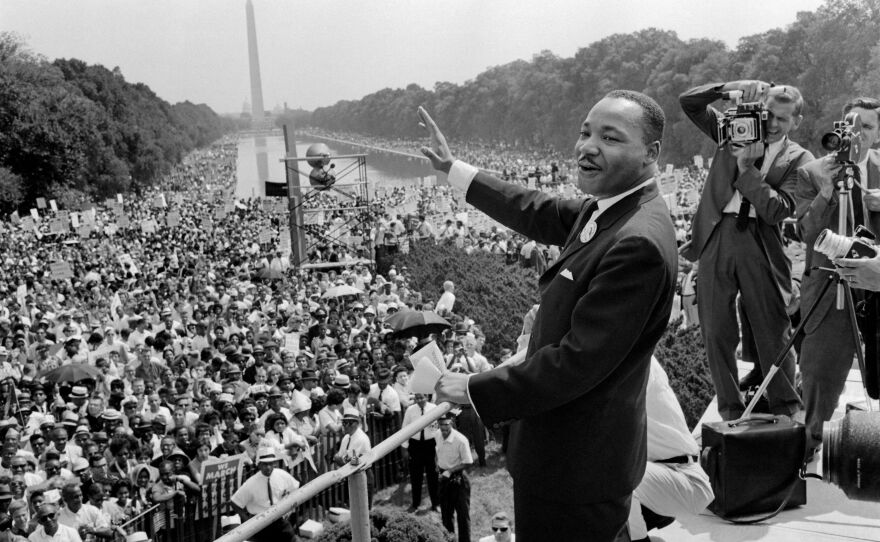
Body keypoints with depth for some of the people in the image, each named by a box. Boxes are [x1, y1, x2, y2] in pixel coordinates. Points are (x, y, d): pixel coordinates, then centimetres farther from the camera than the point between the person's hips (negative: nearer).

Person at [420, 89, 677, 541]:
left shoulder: (640, 243, -27)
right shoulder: (609, 209, 3)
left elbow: (578, 362, -27)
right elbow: (540, 213, 20)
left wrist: (476, 390, -17)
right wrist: (452, 168, 24)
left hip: (577, 466, -9)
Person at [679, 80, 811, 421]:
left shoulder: (799, 160, 3)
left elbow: (778, 209, -11)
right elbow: (688, 102, 5)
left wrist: (747, 168, -14)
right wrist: (733, 88, -8)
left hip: (761, 245, -2)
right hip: (716, 237, 2)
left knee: (773, 333, 3)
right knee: (716, 332, 6)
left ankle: (787, 411, 19)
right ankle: (730, 411, 20)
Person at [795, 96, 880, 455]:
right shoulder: (811, 174, -1)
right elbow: (806, 233, -7)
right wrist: (826, 193, -20)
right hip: (829, 286, -2)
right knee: (820, 370, 1)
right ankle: (812, 443, 19)